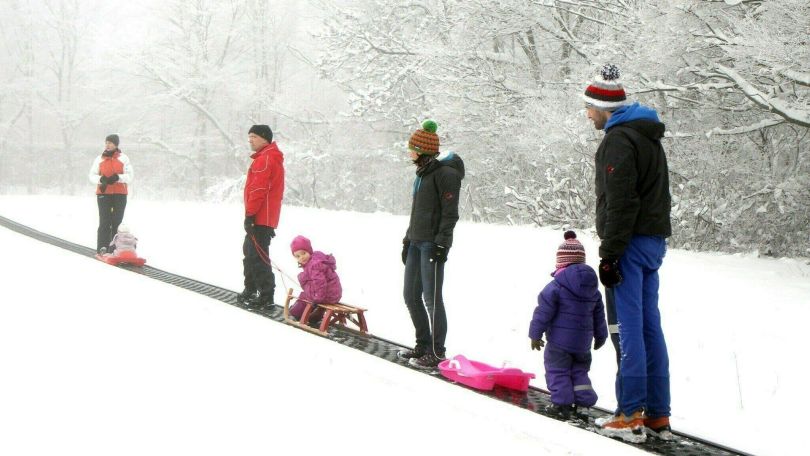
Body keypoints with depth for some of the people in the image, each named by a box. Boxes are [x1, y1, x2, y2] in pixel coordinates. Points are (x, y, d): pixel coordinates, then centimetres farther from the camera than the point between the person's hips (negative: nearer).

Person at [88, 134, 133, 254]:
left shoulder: (123, 158, 6)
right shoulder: (99, 159, 10)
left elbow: (130, 176, 0)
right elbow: (92, 175, 10)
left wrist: (118, 178, -17)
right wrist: (101, 179, -11)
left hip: (120, 194, 0)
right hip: (103, 194, 1)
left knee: (117, 221, 1)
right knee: (104, 222, -4)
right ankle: (102, 248, -4)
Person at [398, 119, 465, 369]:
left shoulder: (445, 173, -11)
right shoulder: (422, 174, 18)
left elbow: (450, 213, -14)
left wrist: (441, 243, -19)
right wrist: (408, 239, 22)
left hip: (432, 244, -10)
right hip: (417, 243, 10)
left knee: (432, 298, -6)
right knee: (411, 296, 13)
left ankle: (436, 352, 2)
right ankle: (423, 345, 25)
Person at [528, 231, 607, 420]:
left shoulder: (556, 286, -13)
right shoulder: (593, 289, 6)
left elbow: (543, 311, -14)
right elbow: (599, 316, 15)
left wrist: (535, 334, -6)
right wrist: (600, 337, 28)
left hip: (559, 340, -5)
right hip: (583, 341, 5)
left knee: (557, 370, 3)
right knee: (580, 370, 20)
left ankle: (562, 403, -3)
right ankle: (584, 398, 11)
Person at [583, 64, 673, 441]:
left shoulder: (618, 140, -12)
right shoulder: (649, 137, 20)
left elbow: (620, 204, -19)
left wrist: (609, 254, -18)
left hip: (631, 242, -10)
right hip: (654, 240, 10)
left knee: (628, 328, -7)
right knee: (649, 325, 10)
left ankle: (631, 415, -6)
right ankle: (658, 415, 13)